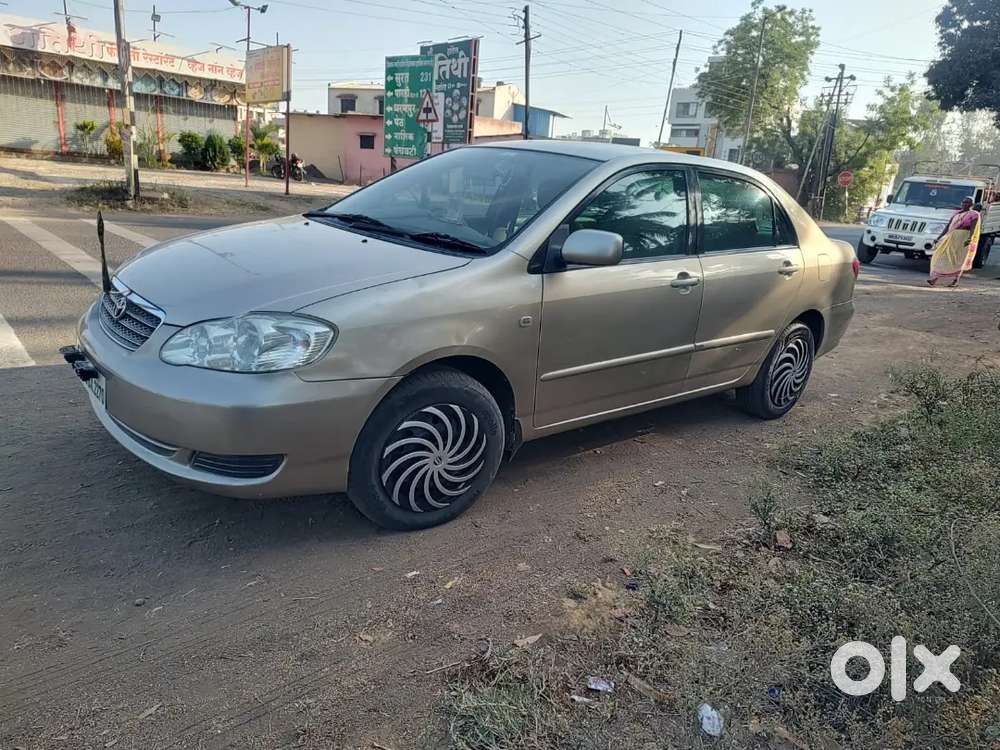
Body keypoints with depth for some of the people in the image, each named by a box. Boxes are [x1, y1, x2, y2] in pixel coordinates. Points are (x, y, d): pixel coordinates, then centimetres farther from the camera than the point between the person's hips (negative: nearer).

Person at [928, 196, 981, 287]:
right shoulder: (957, 213, 16)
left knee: (959, 260, 1)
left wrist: (969, 239, -29)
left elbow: (973, 228, -14)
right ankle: (934, 279, -13)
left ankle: (956, 281, 12)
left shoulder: (974, 214, 0)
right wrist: (939, 237, 10)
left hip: (963, 238, -5)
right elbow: (948, 226, 16)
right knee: (942, 257, -7)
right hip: (951, 237, 5)